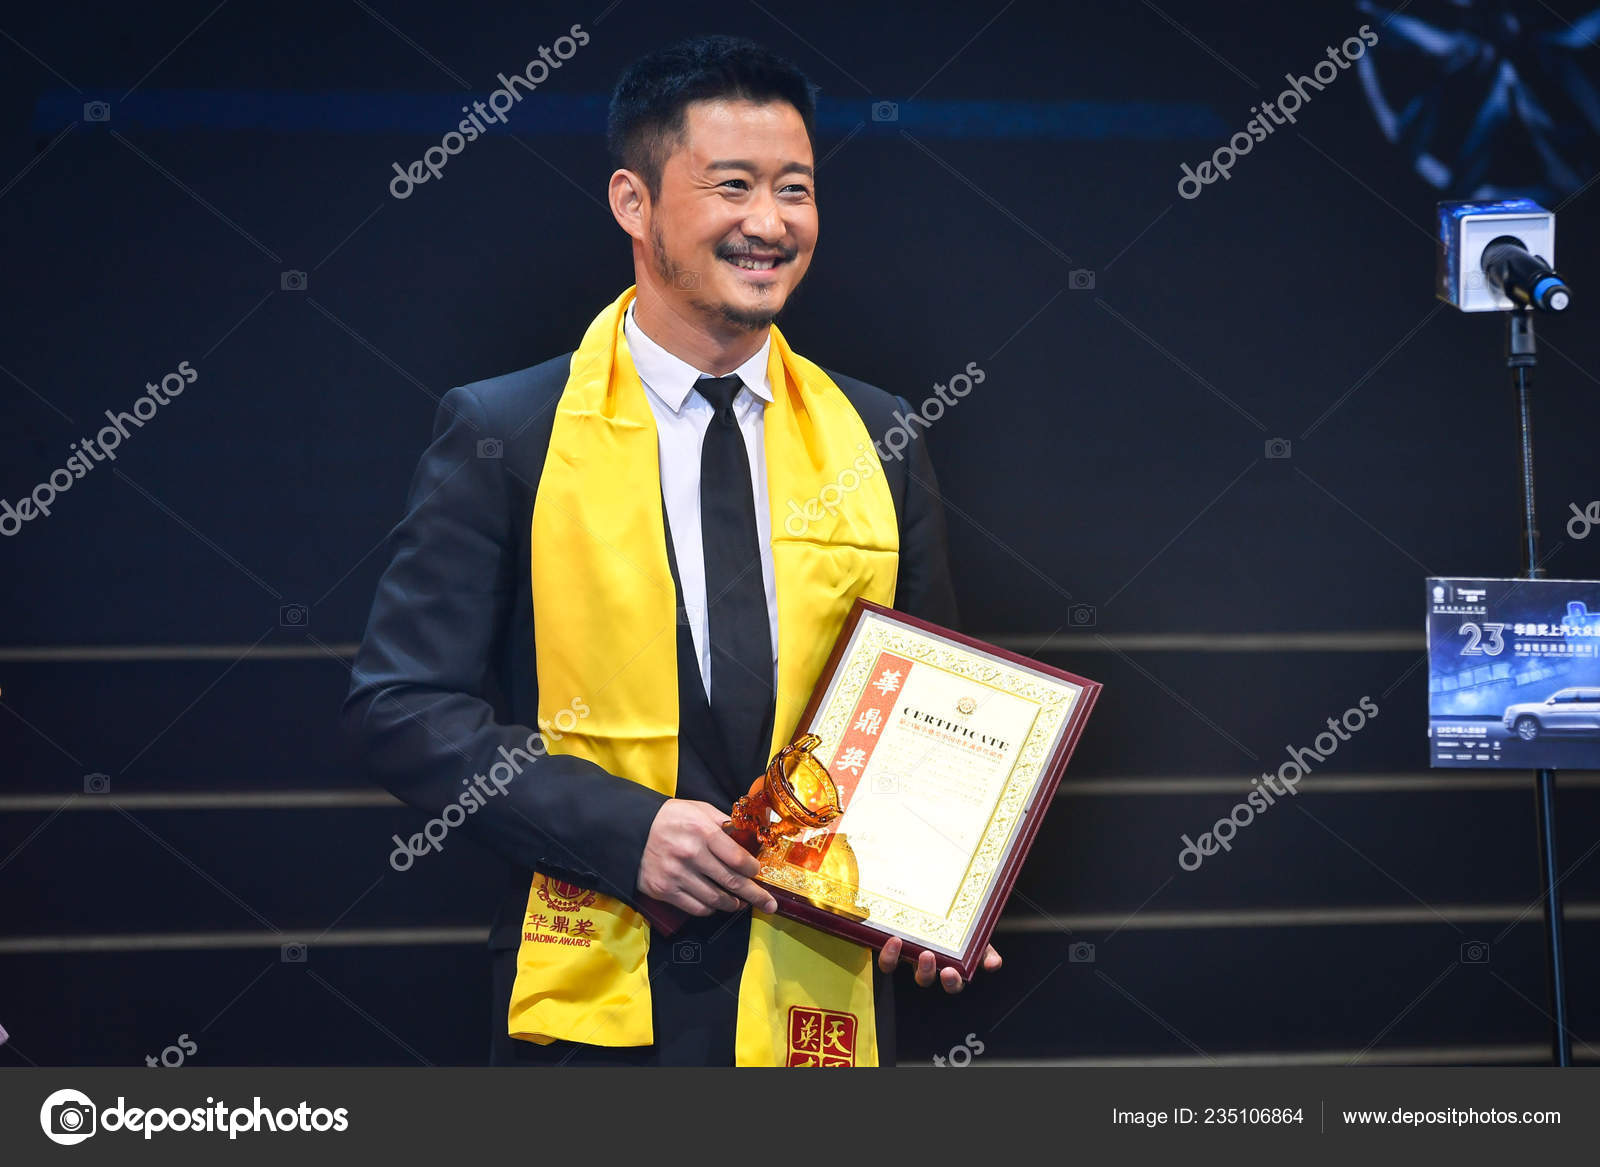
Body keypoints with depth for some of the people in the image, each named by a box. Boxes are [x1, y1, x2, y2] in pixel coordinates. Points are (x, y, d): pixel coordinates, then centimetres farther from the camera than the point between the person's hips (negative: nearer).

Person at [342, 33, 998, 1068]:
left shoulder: (875, 437, 6)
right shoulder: (504, 434, -4)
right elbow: (402, 704, -6)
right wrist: (625, 828, -18)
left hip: (827, 992, 3)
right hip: (599, 998, -3)